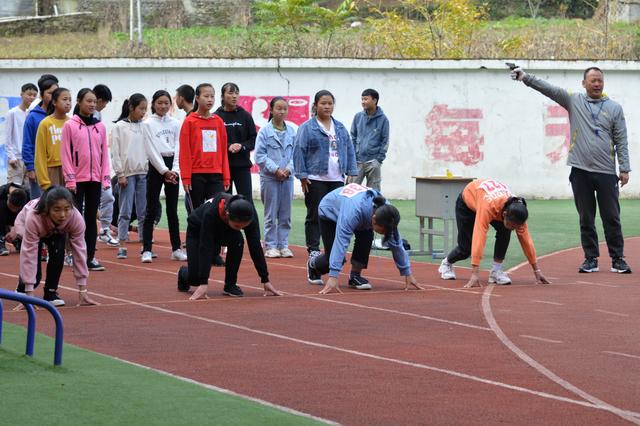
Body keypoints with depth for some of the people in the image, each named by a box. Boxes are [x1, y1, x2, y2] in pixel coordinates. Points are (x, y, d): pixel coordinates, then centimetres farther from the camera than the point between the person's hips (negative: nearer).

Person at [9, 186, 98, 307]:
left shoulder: (76, 218, -38)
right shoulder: (33, 218, -45)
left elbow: (79, 251, -31)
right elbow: (29, 254, -42)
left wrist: (82, 291, -31)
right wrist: (30, 295, -43)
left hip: (56, 231, 2)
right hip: (25, 226, -2)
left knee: (58, 252, -28)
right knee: (34, 273, -15)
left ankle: (51, 292, -7)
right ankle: (21, 290, 19)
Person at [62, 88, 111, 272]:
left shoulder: (100, 127, 8)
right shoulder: (70, 125, -2)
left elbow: (104, 153, 10)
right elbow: (66, 154, -4)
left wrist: (106, 178, 3)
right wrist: (70, 179, -9)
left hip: (95, 179, 4)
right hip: (77, 179, -4)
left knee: (91, 218, 6)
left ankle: (90, 257, 10)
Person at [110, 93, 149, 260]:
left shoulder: (144, 127, 9)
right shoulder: (119, 127, -1)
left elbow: (149, 150, 10)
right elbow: (115, 152, -3)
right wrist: (120, 174, -8)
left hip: (143, 172, 4)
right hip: (127, 173, -4)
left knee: (144, 212, 4)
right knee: (125, 211, -3)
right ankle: (122, 247, -1)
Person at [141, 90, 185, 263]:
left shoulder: (175, 123, 8)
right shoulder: (148, 124, -2)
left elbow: (177, 148, 5)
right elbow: (151, 150, -7)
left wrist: (174, 170, -7)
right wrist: (164, 171, -12)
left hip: (172, 166, 3)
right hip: (156, 166, -3)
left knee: (172, 209, 7)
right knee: (151, 209, -3)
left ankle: (176, 249, 11)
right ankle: (147, 250, -3)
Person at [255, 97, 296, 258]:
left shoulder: (291, 131, 6)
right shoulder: (265, 131, -5)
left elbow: (295, 153, 6)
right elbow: (260, 155, -8)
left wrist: (288, 169, -9)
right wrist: (276, 170, -13)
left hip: (287, 177, 4)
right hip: (270, 178, -3)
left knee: (285, 215, 7)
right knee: (271, 214, 1)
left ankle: (283, 245, 14)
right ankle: (270, 246, 7)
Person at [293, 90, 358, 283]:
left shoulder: (340, 128, 13)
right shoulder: (307, 128, -3)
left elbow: (349, 150, 15)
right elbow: (299, 151, -5)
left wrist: (352, 172, 8)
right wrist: (302, 176, -9)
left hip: (336, 180, 4)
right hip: (315, 180, -4)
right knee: (315, 217, -1)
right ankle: (313, 251, 2)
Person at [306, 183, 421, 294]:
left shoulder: (385, 210, -31)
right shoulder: (354, 210, -48)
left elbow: (396, 243, -22)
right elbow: (341, 241, -52)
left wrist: (407, 274, -20)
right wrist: (333, 277, -57)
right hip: (329, 212, -4)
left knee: (366, 236, -26)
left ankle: (355, 276, -8)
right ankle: (313, 264, 24)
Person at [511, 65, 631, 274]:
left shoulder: (614, 108, 6)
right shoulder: (574, 101, 7)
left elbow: (621, 141, 5)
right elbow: (548, 89, -3)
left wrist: (624, 169, -2)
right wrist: (526, 77, -16)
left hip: (606, 172, -1)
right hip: (580, 171, 1)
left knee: (611, 218, 0)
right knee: (586, 219, 6)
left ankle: (618, 259, 6)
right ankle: (591, 259, 13)